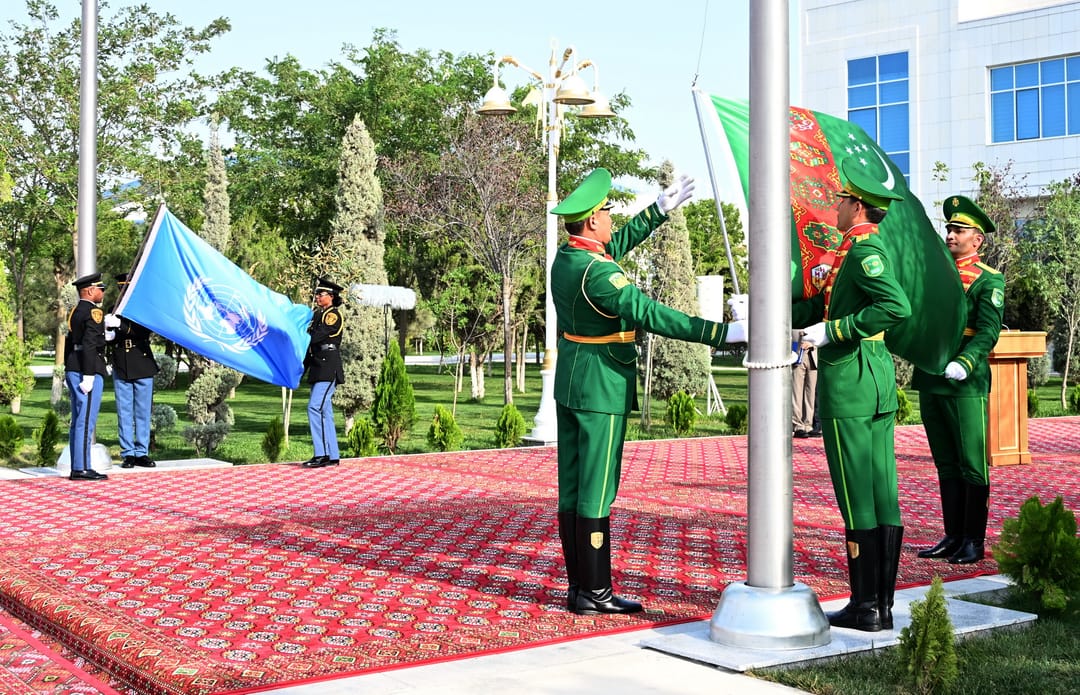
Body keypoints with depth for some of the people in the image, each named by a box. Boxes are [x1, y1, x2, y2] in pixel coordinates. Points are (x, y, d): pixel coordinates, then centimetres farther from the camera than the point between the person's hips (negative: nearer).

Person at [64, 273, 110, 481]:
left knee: (78, 421, 11)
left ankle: (77, 467, 14)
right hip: (88, 371, -10)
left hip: (73, 370, 10)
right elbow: (89, 345, -20)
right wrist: (89, 375, -21)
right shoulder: (94, 312, -11)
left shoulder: (75, 311, 17)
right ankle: (82, 468, -8)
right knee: (86, 421, -8)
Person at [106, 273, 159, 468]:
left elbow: (145, 330, -14)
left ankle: (142, 453, 9)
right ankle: (128, 453, 6)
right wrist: (108, 337, -10)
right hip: (121, 370, 2)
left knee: (143, 412, 3)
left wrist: (121, 325, -26)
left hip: (143, 369, -2)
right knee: (124, 413, 2)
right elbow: (108, 341, 13)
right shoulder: (114, 311, 12)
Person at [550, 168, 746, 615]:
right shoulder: (597, 273, -22)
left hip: (570, 381, 10)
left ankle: (578, 586, 16)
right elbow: (650, 315, -31)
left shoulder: (566, 256, 7)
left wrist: (660, 210, 27)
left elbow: (618, 245, 25)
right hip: (602, 387, -10)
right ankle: (594, 592, 1)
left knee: (572, 488, 10)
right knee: (597, 492, -4)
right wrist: (722, 333, -32)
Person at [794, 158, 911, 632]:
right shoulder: (865, 250, 17)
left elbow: (897, 307, -27)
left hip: (848, 382, -9)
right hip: (880, 380, 10)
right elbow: (819, 310, 25)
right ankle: (882, 606, 15)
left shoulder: (864, 249, -12)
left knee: (857, 498, -4)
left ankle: (865, 608, 3)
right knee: (883, 493, 9)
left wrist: (833, 331, -23)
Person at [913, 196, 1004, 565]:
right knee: (946, 465, 12)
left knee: (972, 465, 1)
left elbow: (988, 331, -13)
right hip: (930, 383, 6)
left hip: (966, 386, -6)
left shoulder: (988, 280, -1)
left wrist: (963, 364, -28)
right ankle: (953, 537, 19)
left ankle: (974, 542, 9)